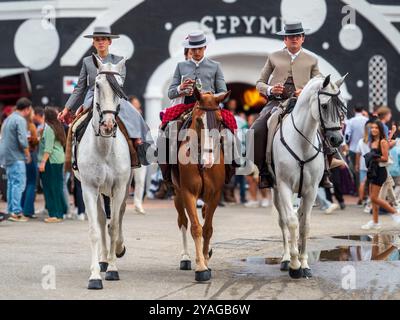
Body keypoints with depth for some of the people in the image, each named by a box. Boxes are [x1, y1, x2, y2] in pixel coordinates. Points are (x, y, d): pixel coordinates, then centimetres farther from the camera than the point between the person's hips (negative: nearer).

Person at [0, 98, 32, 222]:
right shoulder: (20, 120, -13)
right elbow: (22, 141, -19)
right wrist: (28, 155, -6)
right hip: (16, 157, -9)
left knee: (11, 183, 13)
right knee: (19, 183, -8)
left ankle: (10, 210, 15)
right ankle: (16, 212, -12)